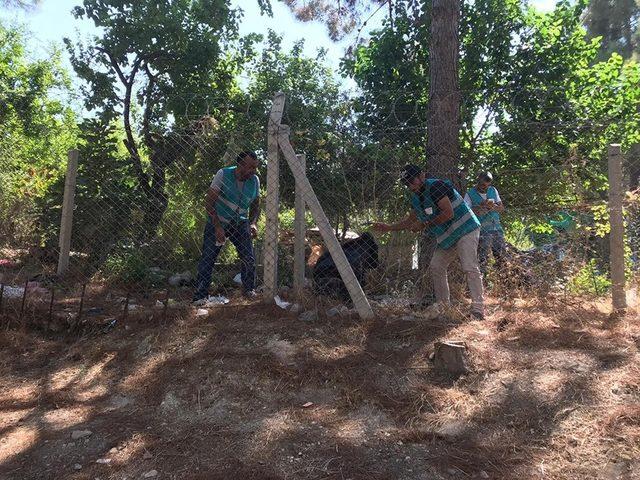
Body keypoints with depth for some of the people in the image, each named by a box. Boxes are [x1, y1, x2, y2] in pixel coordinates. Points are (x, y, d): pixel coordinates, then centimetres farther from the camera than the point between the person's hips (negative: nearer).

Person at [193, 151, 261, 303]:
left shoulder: (255, 180, -7)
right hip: (217, 222, -3)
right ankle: (200, 295, 7)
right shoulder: (223, 175, -19)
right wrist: (217, 227, -25)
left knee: (249, 258, -5)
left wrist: (253, 223, -11)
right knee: (207, 259, -5)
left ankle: (249, 289, 17)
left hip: (240, 223, 3)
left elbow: (255, 205, 7)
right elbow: (209, 202, -18)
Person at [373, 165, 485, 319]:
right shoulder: (416, 198, 9)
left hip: (465, 229, -10)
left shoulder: (435, 186, -18)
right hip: (447, 236, 10)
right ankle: (442, 305, 16)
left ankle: (478, 308, -14)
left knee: (470, 268, -17)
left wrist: (425, 224, -18)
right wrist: (388, 227, 13)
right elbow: (410, 220, 22)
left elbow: (449, 213, -24)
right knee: (436, 267, 8)